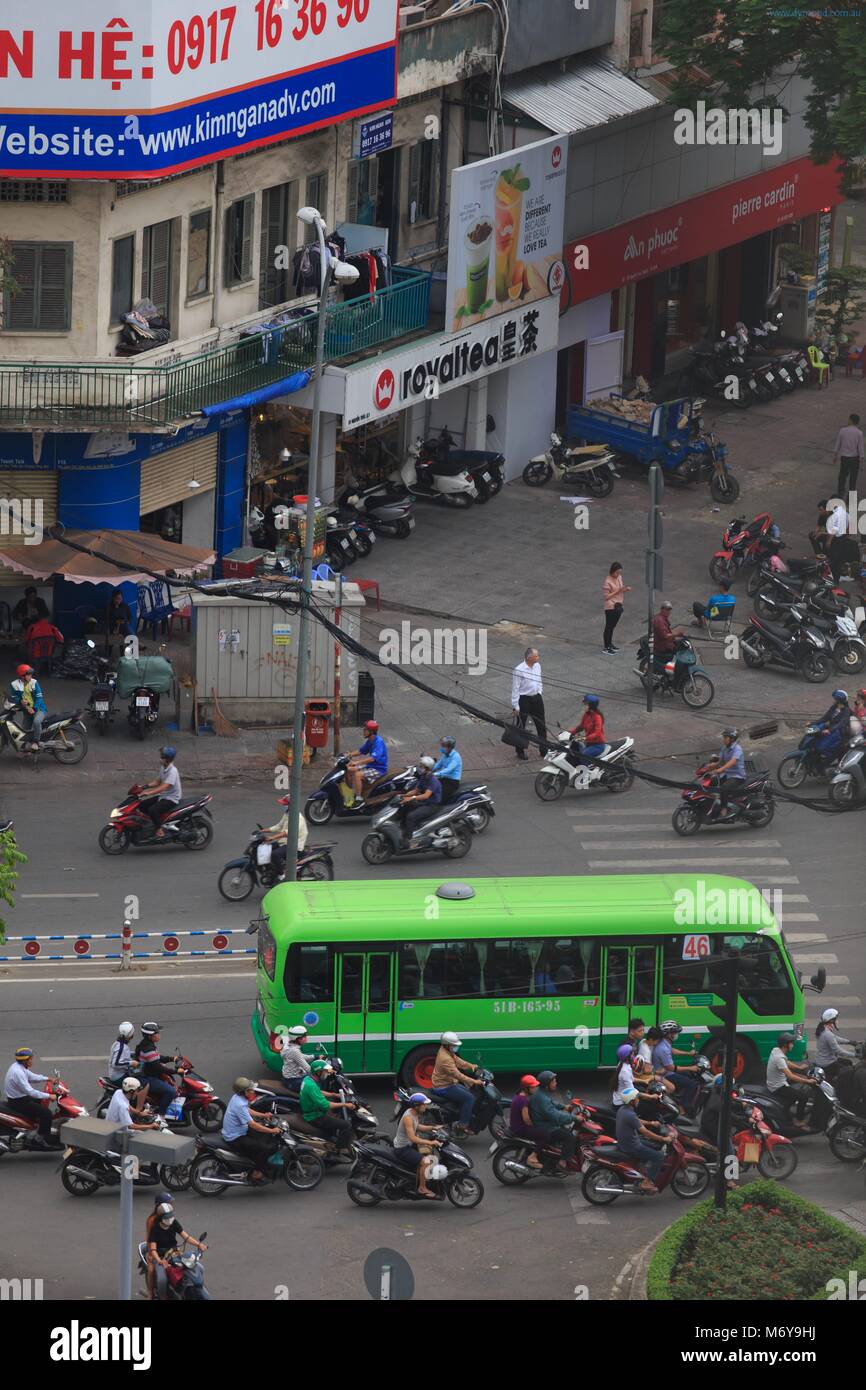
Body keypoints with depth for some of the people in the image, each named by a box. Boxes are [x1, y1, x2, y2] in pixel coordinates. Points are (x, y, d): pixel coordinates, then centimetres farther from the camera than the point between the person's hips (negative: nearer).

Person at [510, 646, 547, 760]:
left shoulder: (537, 666, 2)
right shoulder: (519, 670, -20)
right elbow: (515, 689, -16)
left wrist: (539, 693, 12)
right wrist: (516, 706, -14)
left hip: (536, 698, 6)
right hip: (524, 700, -6)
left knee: (541, 725, 13)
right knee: (521, 726, 7)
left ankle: (544, 750, 25)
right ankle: (520, 752, 21)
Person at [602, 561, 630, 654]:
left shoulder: (619, 578, 3)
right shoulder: (608, 582, -20)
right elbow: (606, 596, -18)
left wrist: (626, 590, -5)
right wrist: (618, 591, -24)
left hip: (618, 606, 7)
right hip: (610, 607, -7)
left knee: (612, 626, 19)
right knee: (609, 626, 1)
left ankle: (609, 644, 32)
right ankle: (606, 647, 9)